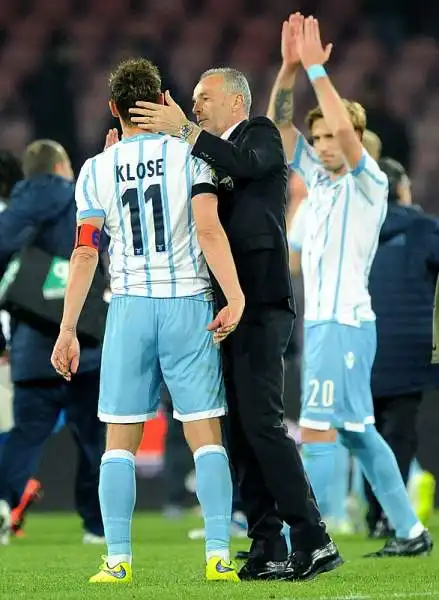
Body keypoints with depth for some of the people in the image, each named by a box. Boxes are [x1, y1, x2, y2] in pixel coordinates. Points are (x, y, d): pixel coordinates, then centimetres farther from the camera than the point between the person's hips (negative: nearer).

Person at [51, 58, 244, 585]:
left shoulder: (96, 170, 3)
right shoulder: (190, 155, 0)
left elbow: (84, 253, 0)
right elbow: (209, 230, -11)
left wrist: (67, 331, 3)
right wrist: (235, 297, -12)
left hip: (129, 307, 1)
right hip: (189, 304, -1)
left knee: (120, 440, 6)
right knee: (205, 436, 2)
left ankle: (117, 559, 2)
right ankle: (218, 555, -4)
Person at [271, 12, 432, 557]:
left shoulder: (369, 183, -8)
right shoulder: (318, 177, 13)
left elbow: (346, 129, -25)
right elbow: (277, 123, 9)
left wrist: (316, 68, -24)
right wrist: (289, 68, -4)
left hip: (345, 322, -9)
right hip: (320, 322, 9)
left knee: (317, 432, -13)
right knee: (356, 432, 13)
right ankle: (410, 532, 20)